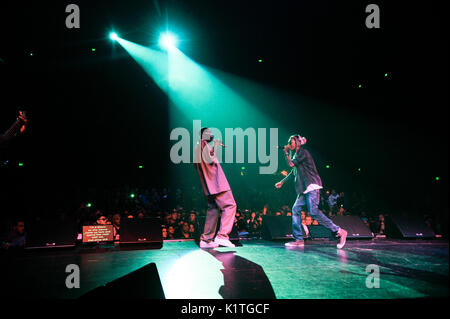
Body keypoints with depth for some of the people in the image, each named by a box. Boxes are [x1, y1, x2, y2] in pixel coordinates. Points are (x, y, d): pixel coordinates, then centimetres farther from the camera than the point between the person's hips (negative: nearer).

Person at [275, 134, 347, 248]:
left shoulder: (303, 152, -6)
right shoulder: (295, 154, 23)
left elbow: (291, 164, -14)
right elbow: (293, 172, 32)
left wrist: (286, 153, 0)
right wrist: (282, 182, 35)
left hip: (312, 186, -10)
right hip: (304, 189, 10)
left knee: (313, 211, -19)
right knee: (295, 209, 1)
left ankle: (339, 231, -15)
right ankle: (299, 239, 3)